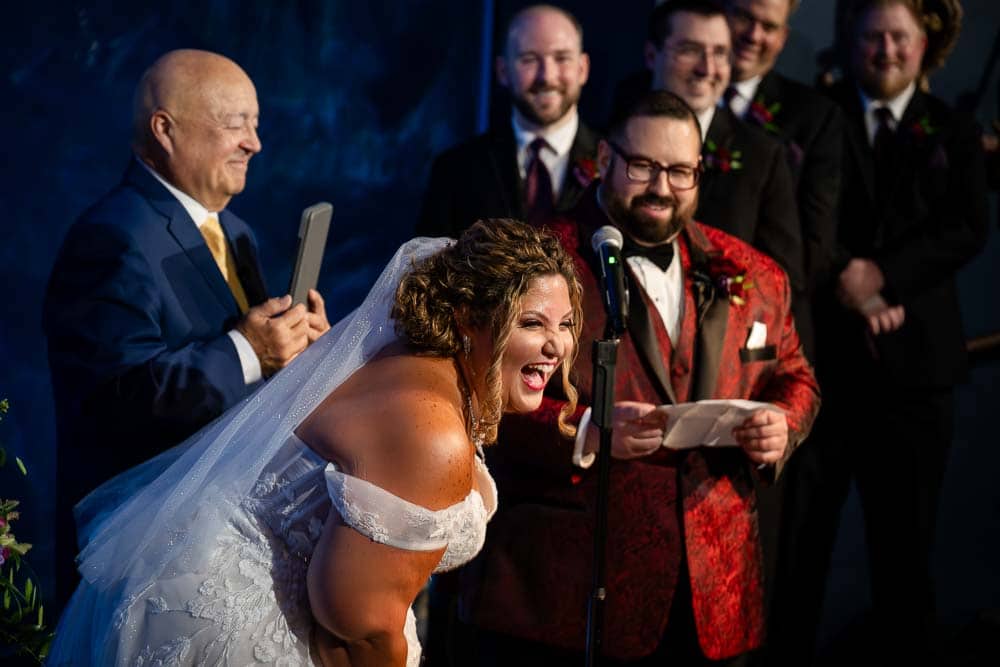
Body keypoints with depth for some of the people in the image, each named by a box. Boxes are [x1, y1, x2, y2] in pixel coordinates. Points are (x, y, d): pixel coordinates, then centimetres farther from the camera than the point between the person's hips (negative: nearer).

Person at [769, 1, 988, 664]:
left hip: (913, 356, 1)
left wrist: (883, 274, -13)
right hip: (816, 350, -1)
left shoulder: (955, 131, 12)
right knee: (796, 531, 1)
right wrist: (848, 283, -15)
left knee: (905, 537, 7)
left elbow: (969, 229, -1)